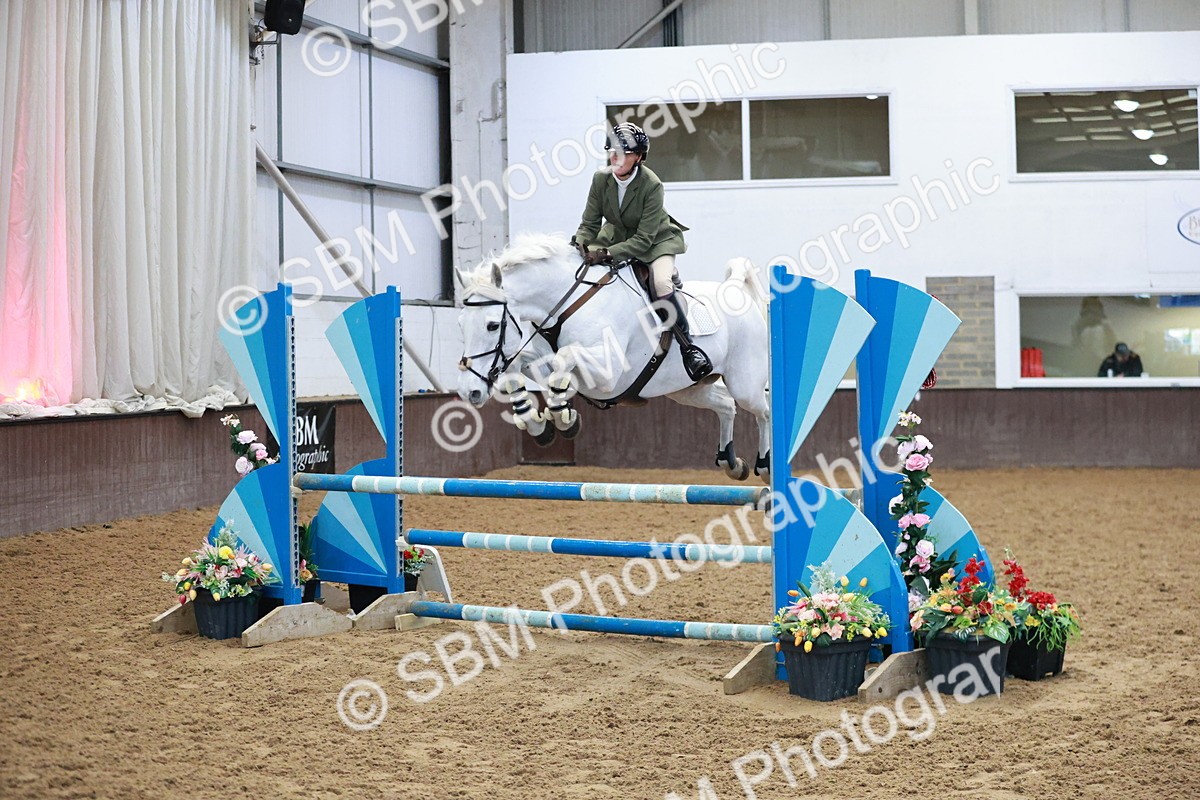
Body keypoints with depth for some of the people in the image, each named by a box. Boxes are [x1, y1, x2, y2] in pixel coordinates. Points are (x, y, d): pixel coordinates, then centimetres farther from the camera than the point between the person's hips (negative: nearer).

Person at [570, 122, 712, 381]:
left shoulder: (652, 185, -27)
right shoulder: (601, 178, -14)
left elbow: (644, 239, -29)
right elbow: (590, 223, -7)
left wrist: (607, 254, -39)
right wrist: (581, 244, -29)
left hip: (656, 240, -6)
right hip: (617, 235, 6)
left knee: (661, 282, -32)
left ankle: (688, 345, -22)